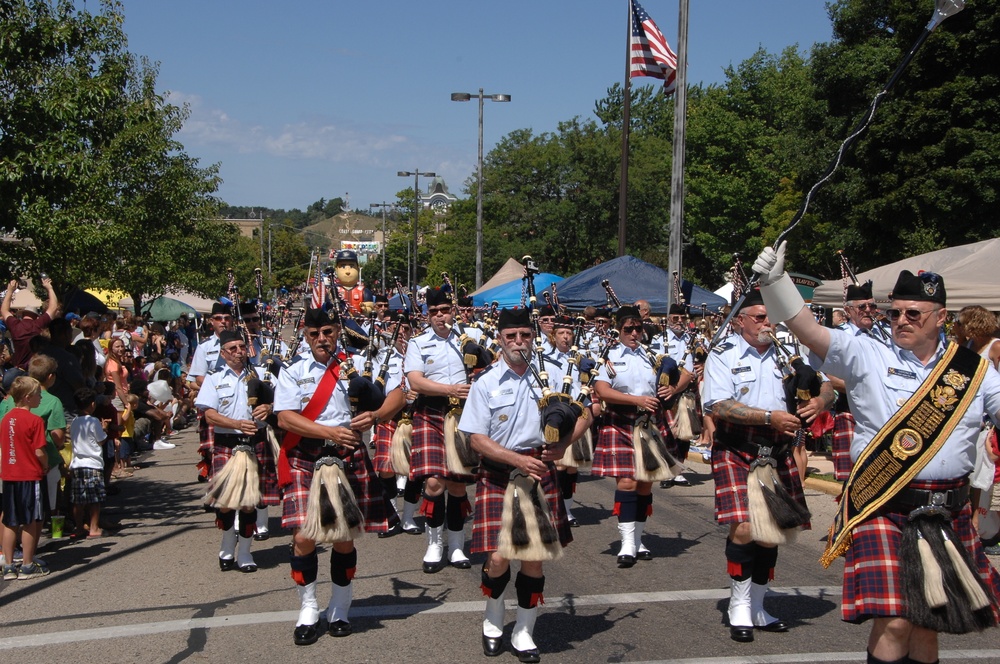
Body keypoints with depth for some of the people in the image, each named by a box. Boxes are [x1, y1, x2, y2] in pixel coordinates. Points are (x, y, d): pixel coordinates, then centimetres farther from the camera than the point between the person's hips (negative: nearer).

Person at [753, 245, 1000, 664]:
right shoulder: (867, 357, -3)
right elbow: (809, 331, -13)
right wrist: (775, 280, -25)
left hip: (948, 514, 4)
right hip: (883, 509, -4)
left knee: (929, 620, 14)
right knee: (894, 621, -13)